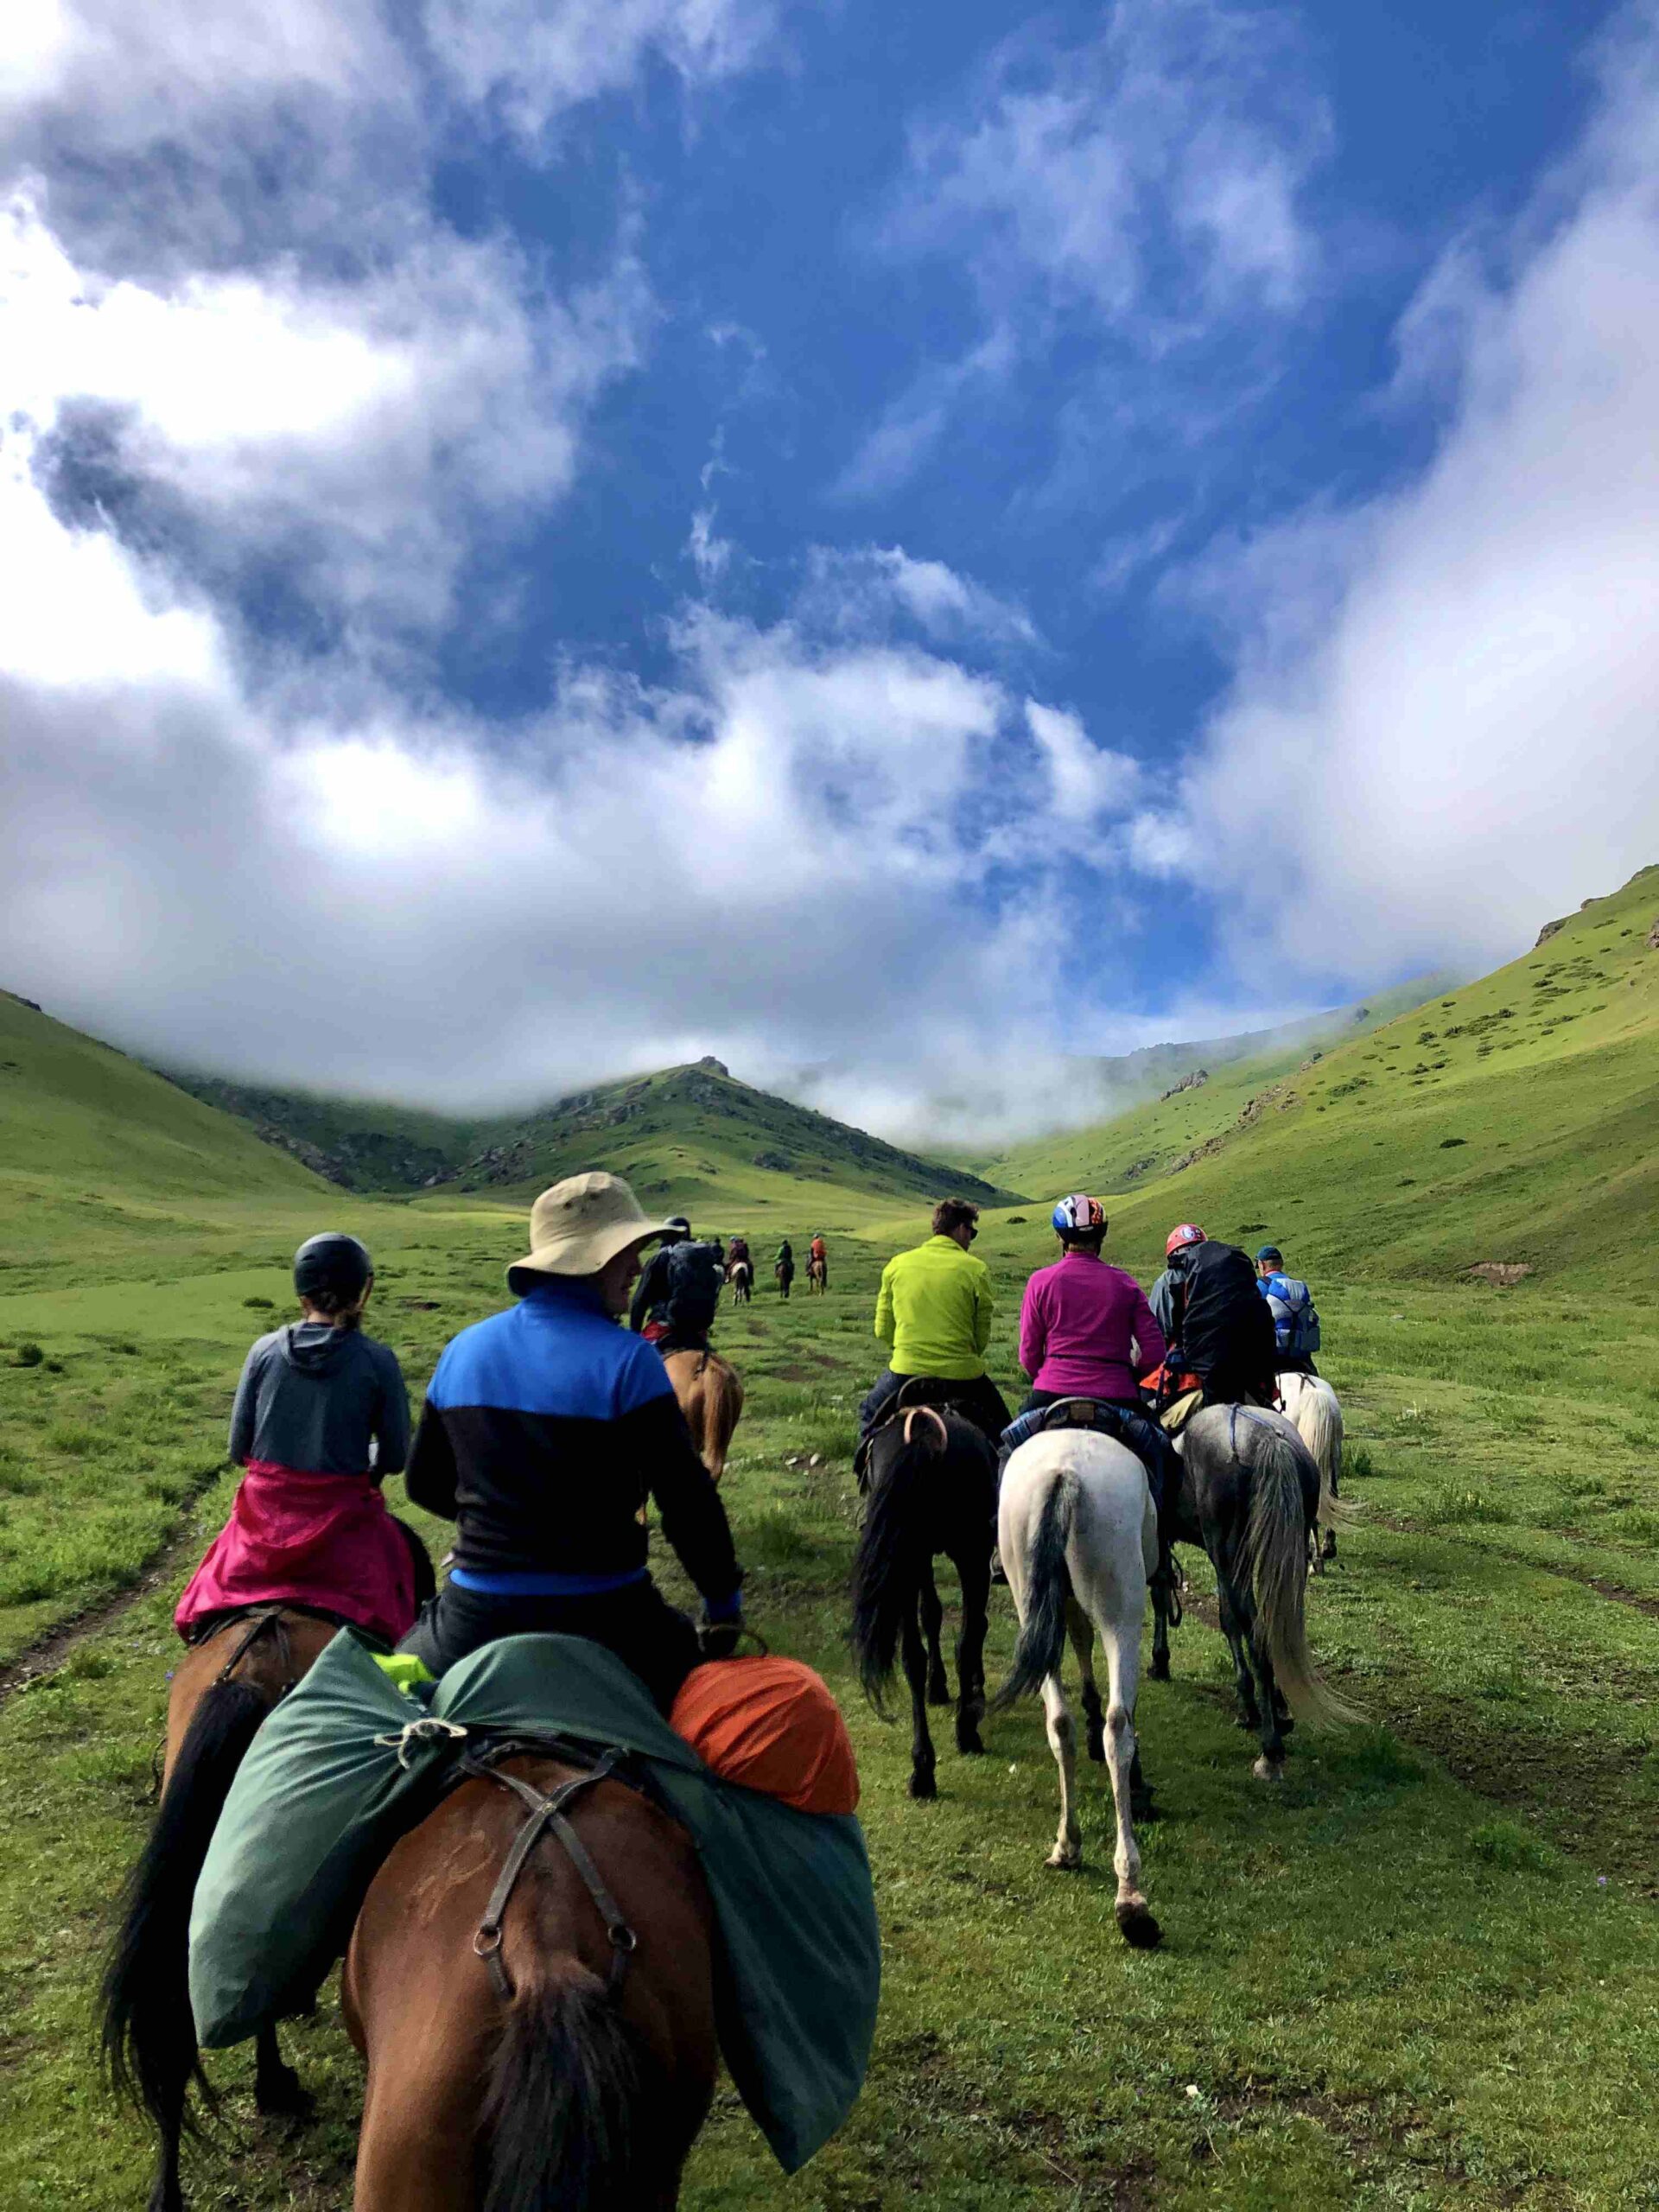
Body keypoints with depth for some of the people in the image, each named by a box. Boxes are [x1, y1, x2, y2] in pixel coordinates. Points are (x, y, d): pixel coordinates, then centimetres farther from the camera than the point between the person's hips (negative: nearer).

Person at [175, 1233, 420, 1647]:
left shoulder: (265, 1350, -4)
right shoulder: (377, 1361, -11)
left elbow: (239, 1449, 2)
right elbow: (395, 1458, -5)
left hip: (264, 1517, 4)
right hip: (340, 1518, -3)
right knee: (409, 1552, 19)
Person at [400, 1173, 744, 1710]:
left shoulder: (464, 1349, 2)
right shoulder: (626, 1360, -15)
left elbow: (426, 1482, 13)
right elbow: (687, 1499, -15)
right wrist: (724, 1602, -1)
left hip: (477, 1615, 4)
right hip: (602, 1616, -3)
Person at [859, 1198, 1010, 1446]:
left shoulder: (897, 1265, 3)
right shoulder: (975, 1269, -4)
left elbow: (882, 1330, 7)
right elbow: (982, 1337, 0)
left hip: (906, 1370, 2)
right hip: (961, 1374, -2)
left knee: (869, 1414, 29)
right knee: (998, 1428, 20)